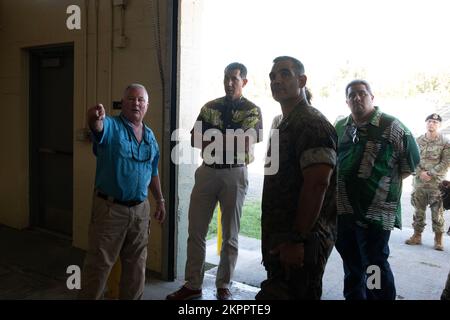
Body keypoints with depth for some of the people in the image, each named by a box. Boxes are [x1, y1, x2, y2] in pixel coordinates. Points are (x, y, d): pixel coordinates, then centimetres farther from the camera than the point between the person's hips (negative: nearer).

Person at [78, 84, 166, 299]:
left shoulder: (150, 136, 9)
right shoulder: (111, 126, -8)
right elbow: (97, 126, -34)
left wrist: (160, 201, 17)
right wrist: (95, 118, -57)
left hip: (140, 209, 5)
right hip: (109, 208, -5)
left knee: (136, 265, 16)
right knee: (99, 265, 4)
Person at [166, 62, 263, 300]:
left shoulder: (252, 110, 0)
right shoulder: (210, 107, 11)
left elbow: (245, 145, -13)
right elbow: (195, 140, 3)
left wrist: (212, 141, -7)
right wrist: (229, 142, -11)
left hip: (234, 174, -3)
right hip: (207, 171, 4)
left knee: (230, 235, 7)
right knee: (196, 232, 6)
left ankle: (224, 286, 21)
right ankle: (192, 285, 18)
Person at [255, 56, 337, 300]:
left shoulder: (313, 124, -15)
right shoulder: (284, 125, 17)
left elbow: (317, 184, -24)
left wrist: (297, 240, -25)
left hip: (300, 242, -10)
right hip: (281, 238, 10)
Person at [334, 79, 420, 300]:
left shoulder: (392, 127, -9)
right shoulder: (340, 127, 7)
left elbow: (411, 162, -2)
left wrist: (386, 183, -3)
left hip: (375, 211, -6)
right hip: (343, 209, 6)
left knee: (375, 266, 2)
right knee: (350, 263, 20)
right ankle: (353, 297, 38)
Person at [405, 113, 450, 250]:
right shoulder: (418, 140, 7)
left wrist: (430, 174, -14)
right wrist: (420, 173, -10)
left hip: (437, 183, -3)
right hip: (419, 182, 3)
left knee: (437, 212, 0)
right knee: (418, 210, 10)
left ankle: (438, 239, 11)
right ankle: (417, 235, 21)